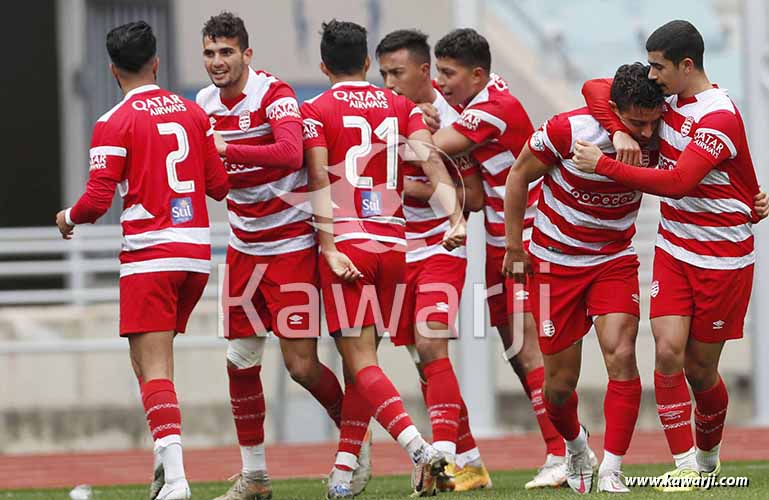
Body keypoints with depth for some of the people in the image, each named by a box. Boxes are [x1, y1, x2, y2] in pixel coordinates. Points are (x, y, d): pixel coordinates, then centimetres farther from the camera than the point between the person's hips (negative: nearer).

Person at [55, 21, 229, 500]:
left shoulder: (115, 124, -7)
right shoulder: (193, 112, 9)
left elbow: (98, 200, -11)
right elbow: (219, 185, 12)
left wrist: (68, 218, 10)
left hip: (150, 254, -6)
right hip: (197, 252, 6)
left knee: (153, 367, -8)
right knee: (153, 355, 20)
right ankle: (166, 459, 12)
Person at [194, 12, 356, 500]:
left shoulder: (274, 94, -16)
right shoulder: (205, 104, 5)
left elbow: (290, 153, -33)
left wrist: (226, 149, -35)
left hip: (291, 244, -6)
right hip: (244, 248, 6)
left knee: (301, 364, -7)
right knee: (241, 361, 5)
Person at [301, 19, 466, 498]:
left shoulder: (316, 111, 0)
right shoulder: (401, 106, 11)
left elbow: (320, 181, -9)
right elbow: (431, 159, -2)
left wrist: (330, 248, -14)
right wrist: (455, 216, -10)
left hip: (347, 244, -4)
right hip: (394, 244, 4)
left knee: (361, 364, -6)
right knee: (362, 360, 12)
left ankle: (419, 448, -27)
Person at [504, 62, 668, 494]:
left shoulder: (654, 139, -13)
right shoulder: (567, 130, -22)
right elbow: (519, 176, -6)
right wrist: (514, 247, -4)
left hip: (616, 259, 2)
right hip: (556, 261, -2)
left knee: (621, 354, -21)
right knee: (561, 382, 3)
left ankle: (612, 471, -15)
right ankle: (576, 447, 36)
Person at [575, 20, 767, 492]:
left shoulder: (720, 118, -21)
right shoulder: (669, 98, 3)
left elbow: (678, 182, -31)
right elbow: (596, 90, 11)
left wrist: (604, 165, -27)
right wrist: (620, 132, -9)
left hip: (723, 261, -6)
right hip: (674, 252, 6)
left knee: (700, 369, 4)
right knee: (668, 351, -13)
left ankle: (708, 454, 30)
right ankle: (685, 465, -11)